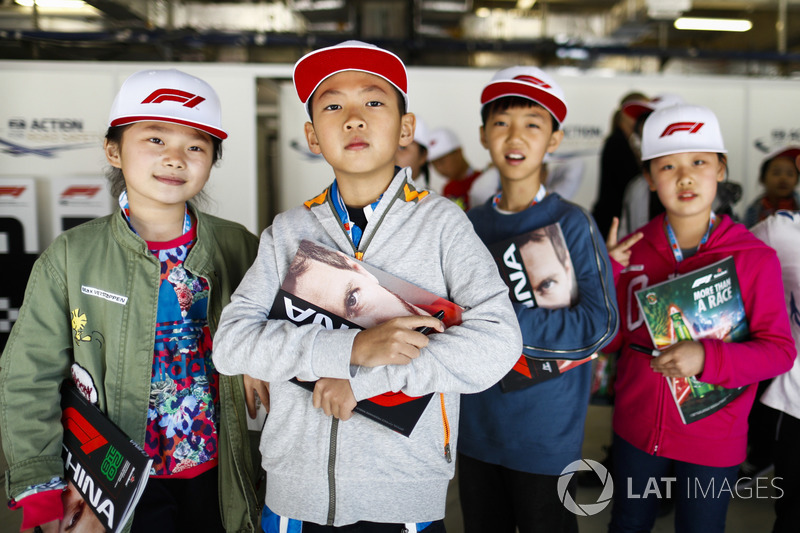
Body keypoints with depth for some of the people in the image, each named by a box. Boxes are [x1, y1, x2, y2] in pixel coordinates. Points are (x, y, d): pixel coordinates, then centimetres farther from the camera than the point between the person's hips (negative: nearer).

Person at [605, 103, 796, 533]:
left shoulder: (755, 258, -13)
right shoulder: (632, 251, -5)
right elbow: (610, 339, -1)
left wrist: (707, 357, -29)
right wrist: (607, 272, -16)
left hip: (712, 443, -2)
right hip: (636, 429, 3)